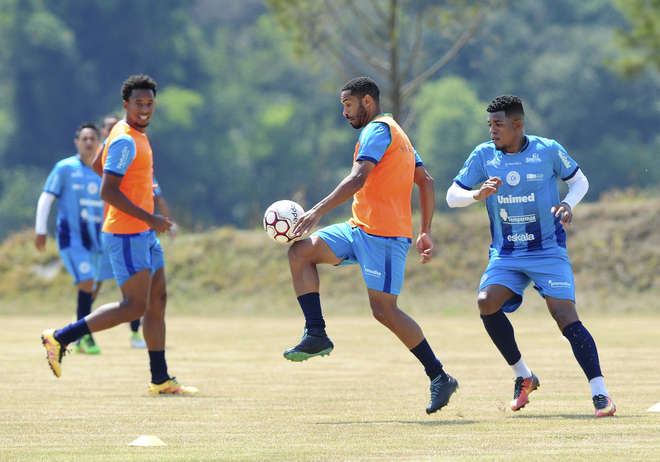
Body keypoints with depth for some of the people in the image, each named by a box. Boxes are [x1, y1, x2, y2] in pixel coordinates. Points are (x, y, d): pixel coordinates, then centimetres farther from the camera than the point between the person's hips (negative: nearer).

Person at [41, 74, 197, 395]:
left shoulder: (134, 134, 13)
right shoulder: (125, 141, -17)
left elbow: (98, 165, 27)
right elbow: (108, 191, -23)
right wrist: (149, 218, -22)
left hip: (144, 235, 10)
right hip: (126, 236, -10)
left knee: (158, 301, 10)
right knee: (135, 307, -12)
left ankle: (161, 380, 13)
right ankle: (60, 338, -7)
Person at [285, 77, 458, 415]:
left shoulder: (377, 130, -8)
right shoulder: (397, 134, 23)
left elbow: (358, 178, -21)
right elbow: (426, 182, 21)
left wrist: (318, 211, -26)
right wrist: (425, 232, 18)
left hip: (383, 234, -10)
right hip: (360, 231, 10)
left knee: (383, 310, -11)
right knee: (300, 251, -2)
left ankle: (439, 377, -3)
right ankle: (316, 335, -7)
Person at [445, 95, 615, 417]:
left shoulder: (548, 150, -6)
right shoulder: (483, 156, 0)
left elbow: (579, 181, 8)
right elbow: (452, 196, 1)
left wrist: (568, 204, -13)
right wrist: (478, 194, -20)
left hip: (548, 251, -3)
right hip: (506, 255, 3)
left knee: (566, 318, -17)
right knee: (487, 303, -22)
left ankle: (600, 393, -15)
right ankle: (523, 377, -3)